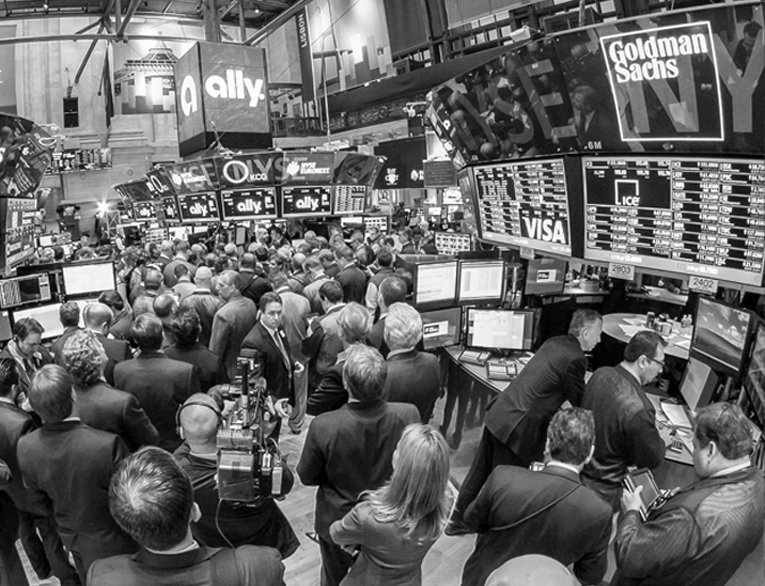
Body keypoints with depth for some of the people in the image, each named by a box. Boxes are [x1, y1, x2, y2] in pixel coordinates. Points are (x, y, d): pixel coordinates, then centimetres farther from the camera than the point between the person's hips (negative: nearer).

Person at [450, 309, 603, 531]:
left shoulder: (554, 342, 10)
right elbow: (581, 404, -5)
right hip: (518, 429, -8)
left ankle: (457, 521, 35)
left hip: (498, 415, 8)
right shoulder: (575, 358, -16)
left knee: (479, 472, 20)